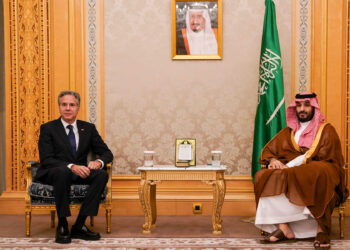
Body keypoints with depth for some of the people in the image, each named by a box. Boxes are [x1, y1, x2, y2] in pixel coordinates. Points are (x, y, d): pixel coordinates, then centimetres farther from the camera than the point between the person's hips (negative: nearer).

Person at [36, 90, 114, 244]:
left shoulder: (88, 128, 10)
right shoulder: (48, 129, 0)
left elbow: (107, 153, 9)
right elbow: (46, 160, -11)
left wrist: (98, 162, -17)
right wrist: (71, 166, -28)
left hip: (80, 174, 4)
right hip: (52, 174, -4)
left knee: (102, 174, -25)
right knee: (63, 171, -38)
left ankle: (79, 226, -22)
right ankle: (62, 226, -28)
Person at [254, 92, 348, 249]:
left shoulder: (326, 130, 8)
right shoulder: (288, 131, 23)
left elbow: (322, 158, -7)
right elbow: (267, 150, 19)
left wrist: (288, 166, -17)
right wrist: (272, 160, -7)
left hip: (316, 172, -4)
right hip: (290, 173, 4)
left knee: (318, 173, -40)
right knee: (263, 177, -25)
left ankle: (322, 229, -34)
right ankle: (283, 227, -34)